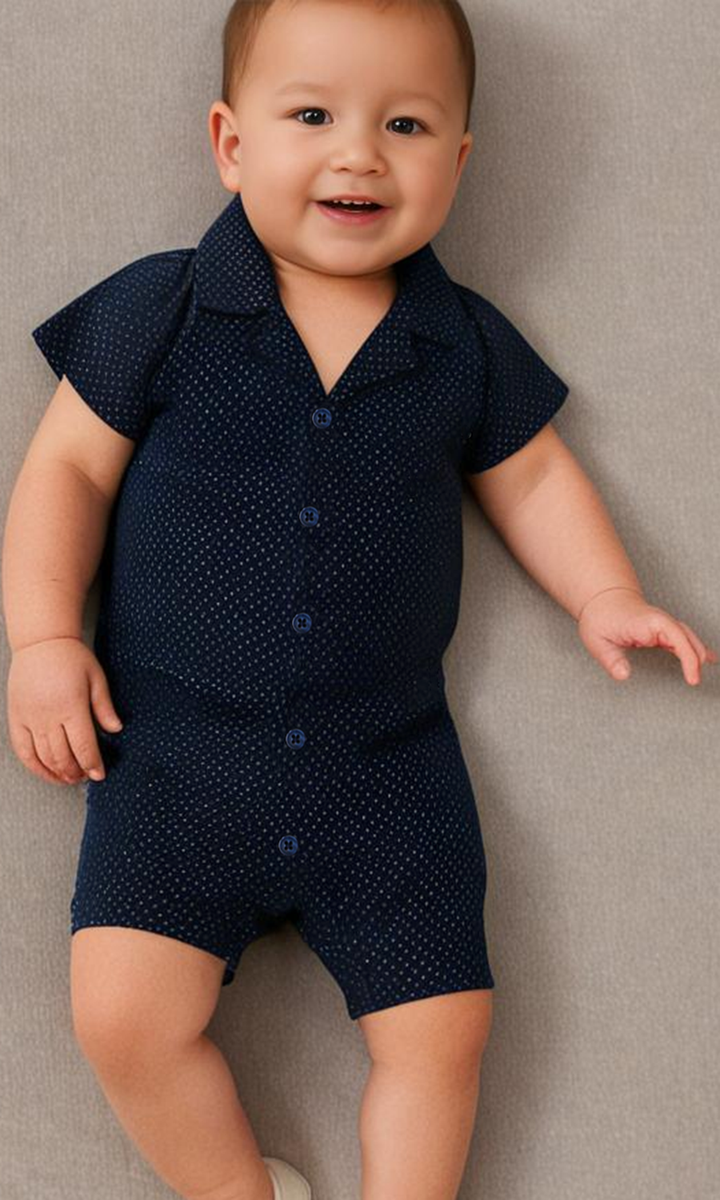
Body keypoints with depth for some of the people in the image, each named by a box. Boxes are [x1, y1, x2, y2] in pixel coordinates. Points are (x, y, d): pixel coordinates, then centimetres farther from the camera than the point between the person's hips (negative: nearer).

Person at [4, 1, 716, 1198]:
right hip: (176, 747, -1)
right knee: (126, 1013, -13)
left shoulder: (468, 346, 4)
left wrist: (602, 595, 4)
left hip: (388, 763, 2)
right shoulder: (160, 312, -2)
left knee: (441, 1027, 1)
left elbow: (531, 474, 18)